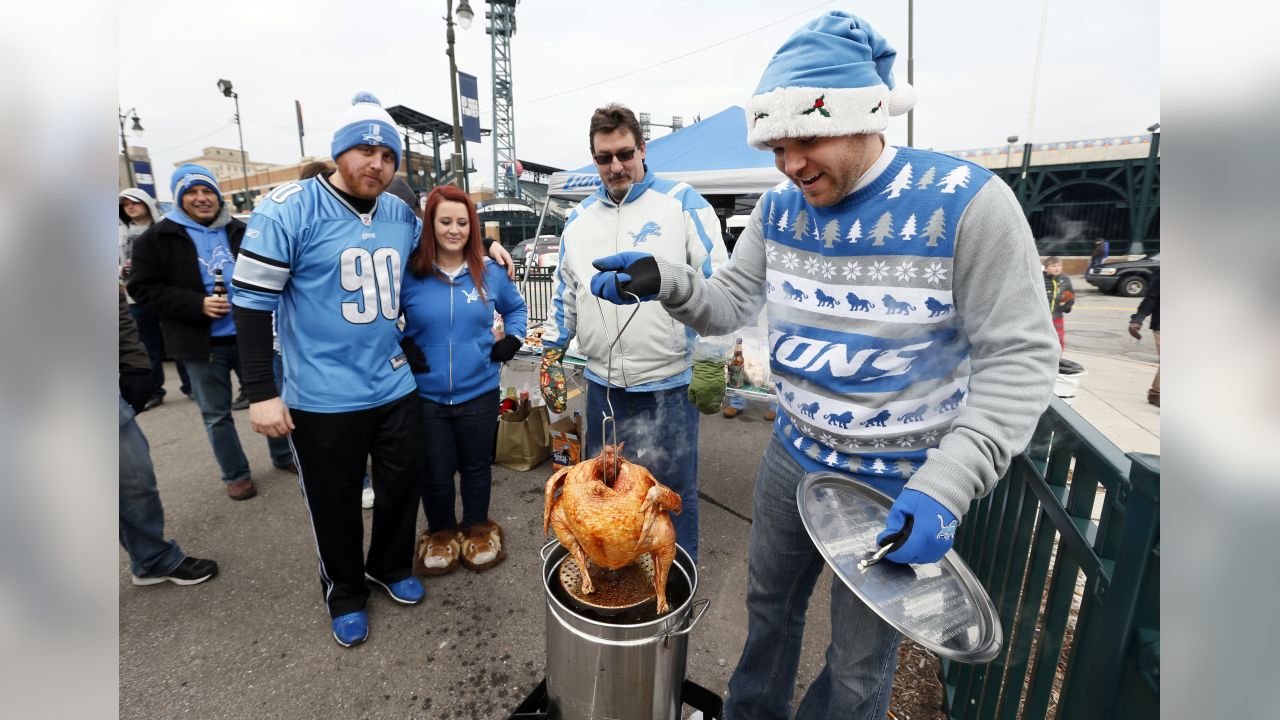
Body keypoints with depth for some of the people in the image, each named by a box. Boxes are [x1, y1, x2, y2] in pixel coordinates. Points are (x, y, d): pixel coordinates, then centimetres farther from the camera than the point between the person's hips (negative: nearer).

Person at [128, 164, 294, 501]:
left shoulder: (239, 231, 6)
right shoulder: (157, 238, -2)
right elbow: (145, 289, -6)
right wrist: (198, 304, -20)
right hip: (203, 343, -2)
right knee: (216, 414, 9)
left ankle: (283, 456, 32)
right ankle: (235, 474, 25)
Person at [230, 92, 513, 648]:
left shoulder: (401, 216, 4)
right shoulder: (290, 208, -11)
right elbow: (252, 300, -11)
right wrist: (260, 391, -14)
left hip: (394, 387, 5)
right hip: (322, 398, -4)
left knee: (402, 484, 18)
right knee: (336, 503, 13)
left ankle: (390, 566, 45)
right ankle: (345, 594, 38)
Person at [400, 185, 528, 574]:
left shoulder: (490, 272, -1)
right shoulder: (410, 274, -7)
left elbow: (517, 307, 16)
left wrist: (512, 338, 1)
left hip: (478, 393, 1)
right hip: (425, 396, -1)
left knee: (476, 467, 16)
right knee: (435, 475, 11)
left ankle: (477, 531, 39)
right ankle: (441, 533, 38)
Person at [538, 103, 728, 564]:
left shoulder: (682, 203, -3)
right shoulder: (579, 218, 11)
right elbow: (564, 295, 17)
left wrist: (712, 362, -12)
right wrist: (550, 356, 13)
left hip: (669, 384, -5)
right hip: (602, 385, 5)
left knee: (672, 491, 7)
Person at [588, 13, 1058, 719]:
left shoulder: (967, 202, -19)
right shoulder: (780, 206, -3)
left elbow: (1020, 360, -18)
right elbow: (728, 305, 0)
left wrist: (946, 487, -28)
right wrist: (663, 281, -20)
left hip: (898, 488, -4)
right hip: (792, 456, 5)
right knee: (769, 605, 27)